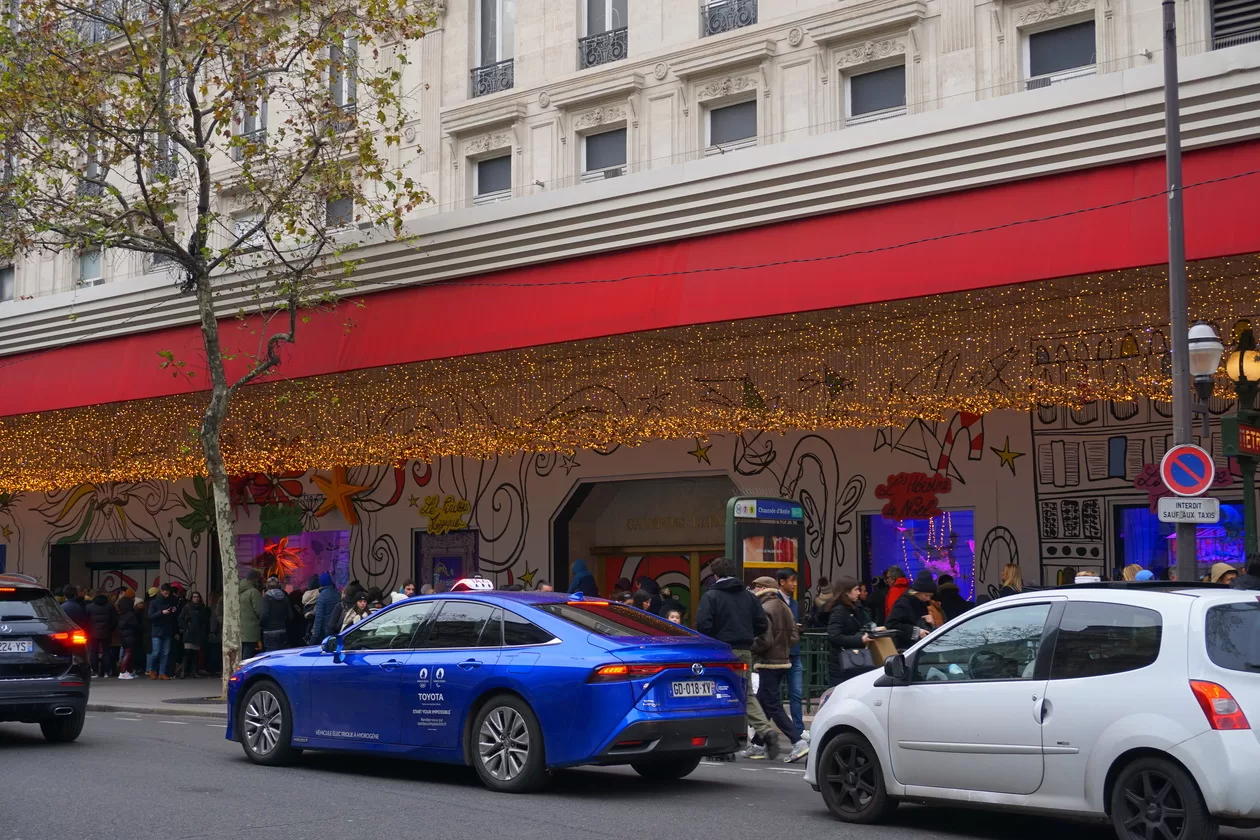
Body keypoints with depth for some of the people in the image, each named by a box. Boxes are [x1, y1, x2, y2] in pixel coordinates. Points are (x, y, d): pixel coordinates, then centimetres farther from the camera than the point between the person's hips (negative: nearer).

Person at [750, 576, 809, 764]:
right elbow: (795, 637, 13)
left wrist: (750, 649, -6)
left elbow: (764, 641, -21)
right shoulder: (784, 608, 13)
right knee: (763, 703, 17)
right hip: (783, 662, 9)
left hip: (768, 664, -9)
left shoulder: (765, 609, -16)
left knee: (773, 706, -8)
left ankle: (798, 742, -15)